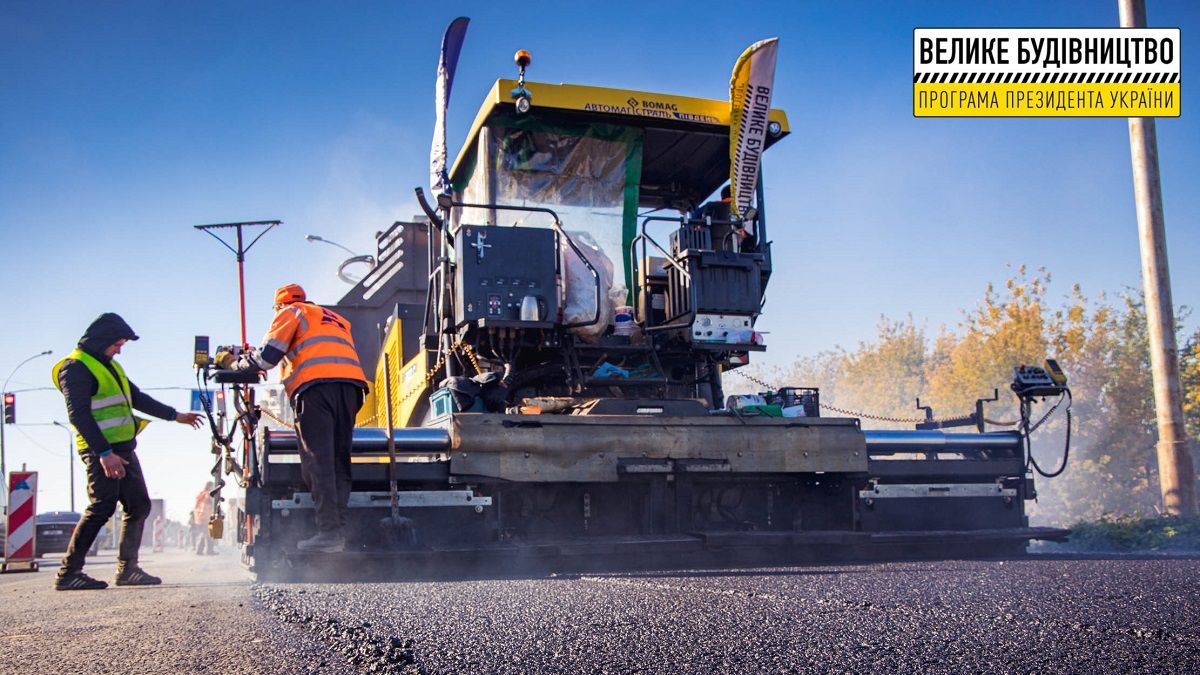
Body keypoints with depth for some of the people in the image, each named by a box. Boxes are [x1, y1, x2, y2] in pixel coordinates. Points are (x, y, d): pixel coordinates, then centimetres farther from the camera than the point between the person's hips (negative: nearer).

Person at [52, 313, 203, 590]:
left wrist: (176, 416, 34)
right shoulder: (76, 367, -9)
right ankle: (68, 573, -9)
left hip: (123, 448, 10)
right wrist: (104, 453, -25)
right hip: (101, 450, -10)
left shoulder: (108, 364, 22)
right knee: (102, 507, -14)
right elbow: (78, 414, -18)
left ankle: (127, 568, 16)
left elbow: (137, 398, 32)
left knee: (139, 505, 8)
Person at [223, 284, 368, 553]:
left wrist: (233, 362, 22)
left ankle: (329, 532, -20)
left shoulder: (291, 312, 16)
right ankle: (339, 529, -8)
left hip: (315, 384, -6)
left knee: (317, 461, -10)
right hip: (351, 383, 6)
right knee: (339, 460, 3)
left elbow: (267, 356, 6)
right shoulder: (337, 319, 37)